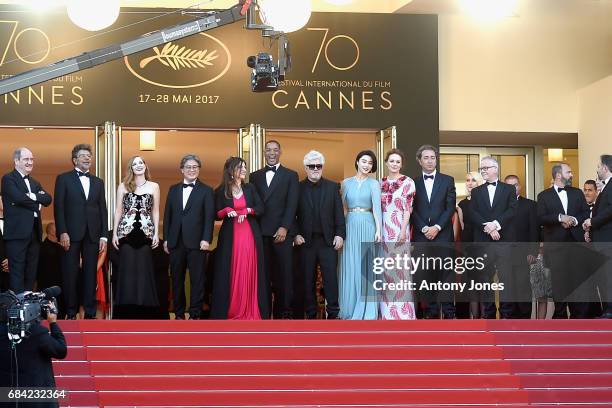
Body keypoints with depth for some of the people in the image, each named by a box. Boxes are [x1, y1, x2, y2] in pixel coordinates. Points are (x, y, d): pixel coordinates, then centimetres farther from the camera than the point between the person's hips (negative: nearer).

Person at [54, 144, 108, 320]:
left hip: (92, 235, 3)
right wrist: (62, 232, -11)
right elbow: (59, 207, -2)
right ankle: (71, 312, 4)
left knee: (90, 274, 3)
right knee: (70, 274, -1)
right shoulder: (64, 179, 5)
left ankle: (90, 312, 6)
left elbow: (103, 210, 13)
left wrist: (104, 235, 5)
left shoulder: (98, 182, 17)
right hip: (71, 234, -3)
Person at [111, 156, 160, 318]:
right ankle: (127, 310, 2)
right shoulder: (123, 186, 9)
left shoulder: (154, 186, 8)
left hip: (145, 232, 0)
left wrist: (156, 233, 2)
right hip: (126, 232, 0)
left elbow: (156, 212, 9)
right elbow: (118, 210, 9)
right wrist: (114, 233, 3)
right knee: (127, 270, -3)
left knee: (144, 269, -3)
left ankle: (143, 309, 3)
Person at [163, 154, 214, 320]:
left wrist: (206, 239, -13)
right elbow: (167, 215, 13)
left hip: (196, 242, -4)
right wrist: (166, 239, 6)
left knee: (197, 280, -2)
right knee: (177, 279, 8)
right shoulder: (173, 190, 14)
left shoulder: (206, 191, 3)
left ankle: (195, 314, 3)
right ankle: (179, 314, 15)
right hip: (176, 242, 4)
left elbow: (209, 217, -3)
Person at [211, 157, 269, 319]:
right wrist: (227, 211, -18)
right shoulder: (221, 191, 2)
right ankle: (231, 311, 0)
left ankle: (251, 311, 2)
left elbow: (260, 208, 3)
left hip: (250, 234, 2)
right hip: (230, 236, -2)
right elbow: (217, 214, 1)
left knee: (250, 272, 0)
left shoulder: (250, 188, 10)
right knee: (230, 273, -3)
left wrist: (247, 211, -14)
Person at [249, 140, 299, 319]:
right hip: (261, 232, 2)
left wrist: (284, 228, -11)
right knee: (263, 273, -1)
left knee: (284, 273, -3)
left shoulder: (290, 175, 9)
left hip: (282, 232, -2)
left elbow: (292, 204, 0)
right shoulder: (255, 176, 16)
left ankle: (284, 312, -1)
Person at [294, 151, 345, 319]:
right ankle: (310, 314, 9)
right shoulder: (298, 188, 5)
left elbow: (339, 213, 6)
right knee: (308, 279, 3)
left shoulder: (333, 187, 8)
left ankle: (333, 313, 2)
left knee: (331, 278, -2)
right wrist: (296, 234, -6)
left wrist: (340, 235, -3)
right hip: (306, 241, 0)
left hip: (328, 240, 0)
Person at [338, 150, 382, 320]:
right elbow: (341, 207, 9)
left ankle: (367, 310, 5)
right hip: (350, 226, 2)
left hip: (367, 226, -2)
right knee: (350, 267, 3)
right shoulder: (346, 183, 9)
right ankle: (350, 309, 10)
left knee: (366, 267, 0)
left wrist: (378, 230, -18)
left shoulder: (373, 184, 3)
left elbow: (377, 207, -7)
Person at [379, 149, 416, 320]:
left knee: (400, 268, -5)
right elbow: (378, 208, 14)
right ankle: (387, 310, 12)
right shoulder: (381, 183, 11)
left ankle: (403, 311, 0)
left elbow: (408, 208, -7)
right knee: (385, 269, 6)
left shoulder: (407, 182, -3)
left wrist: (403, 231, -14)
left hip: (399, 230, -5)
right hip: (383, 229, 5)